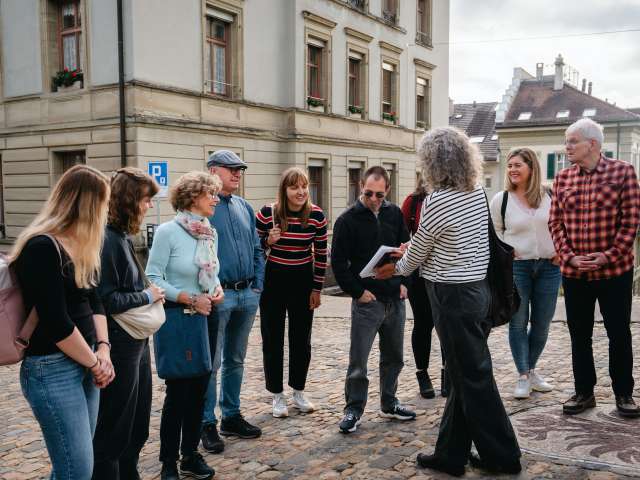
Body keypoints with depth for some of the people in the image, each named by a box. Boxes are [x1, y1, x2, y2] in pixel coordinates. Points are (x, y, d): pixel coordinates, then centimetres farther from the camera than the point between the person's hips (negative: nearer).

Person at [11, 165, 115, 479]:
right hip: (52, 369, -8)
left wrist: (103, 349, -3)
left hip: (84, 364, 8)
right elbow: (56, 324, -20)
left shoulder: (81, 247, 11)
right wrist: (95, 363, -9)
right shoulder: (42, 248, -17)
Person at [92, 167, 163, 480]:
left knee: (137, 428, 20)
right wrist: (146, 296, -13)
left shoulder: (122, 237, 9)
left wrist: (150, 296, 2)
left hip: (136, 345, 9)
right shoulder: (105, 240, -20)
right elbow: (105, 299, -23)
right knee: (114, 432, 6)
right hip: (119, 349, -9)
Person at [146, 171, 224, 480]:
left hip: (206, 320, 6)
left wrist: (218, 290, -4)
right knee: (177, 391, 1)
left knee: (199, 390, 11)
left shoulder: (211, 233, 6)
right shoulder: (168, 231, -13)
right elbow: (152, 278, -15)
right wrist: (190, 299, -18)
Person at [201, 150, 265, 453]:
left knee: (236, 360, 16)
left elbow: (257, 249, 17)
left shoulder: (244, 207, 13)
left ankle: (232, 416, 28)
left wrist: (257, 286, 7)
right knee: (211, 363, 1)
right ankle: (207, 424, 12)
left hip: (247, 295, 7)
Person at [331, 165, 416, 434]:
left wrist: (404, 282, 4)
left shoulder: (394, 214, 6)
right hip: (367, 301, -5)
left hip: (395, 299, 5)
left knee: (393, 357, 15)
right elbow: (338, 262, -7)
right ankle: (353, 409, 13)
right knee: (358, 361, -1)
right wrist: (357, 291, -9)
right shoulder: (348, 220, -7)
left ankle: (389, 404, 30)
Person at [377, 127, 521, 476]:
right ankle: (450, 454, 24)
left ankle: (502, 456, 13)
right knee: (463, 375, 14)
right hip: (477, 288, 9)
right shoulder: (477, 193, 6)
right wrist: (413, 254, 24)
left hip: (453, 296, -8)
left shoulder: (437, 201, -17)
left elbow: (416, 253, -5)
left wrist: (397, 269, 16)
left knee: (473, 378, 2)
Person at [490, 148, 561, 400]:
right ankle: (523, 375, 13)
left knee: (542, 322, 9)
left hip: (548, 266, 2)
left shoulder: (550, 197, 1)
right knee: (518, 322, 1)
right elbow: (493, 231, 7)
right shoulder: (501, 199, -2)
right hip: (516, 266, -2)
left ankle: (531, 369, 28)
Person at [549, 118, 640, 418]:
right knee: (579, 335, 11)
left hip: (615, 270, -3)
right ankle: (584, 392, 24)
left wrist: (609, 256, -14)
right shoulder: (562, 178, 5)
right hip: (573, 272, 3)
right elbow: (555, 222, 4)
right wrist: (569, 256, -8)